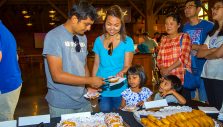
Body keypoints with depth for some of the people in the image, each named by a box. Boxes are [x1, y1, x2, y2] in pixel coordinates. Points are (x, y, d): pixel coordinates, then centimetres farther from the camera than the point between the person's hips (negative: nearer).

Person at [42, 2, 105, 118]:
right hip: (61, 104, -6)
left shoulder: (83, 37, 5)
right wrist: (90, 80, -17)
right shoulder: (53, 36, -15)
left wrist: (90, 86, -2)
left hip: (83, 100, 6)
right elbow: (57, 75, -21)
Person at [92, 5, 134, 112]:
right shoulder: (99, 41, 3)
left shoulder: (127, 41, -5)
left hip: (120, 89, -1)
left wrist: (121, 72, -28)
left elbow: (127, 65, -7)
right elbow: (96, 64, 8)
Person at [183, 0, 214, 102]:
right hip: (188, 68, 5)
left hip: (202, 68, -4)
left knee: (204, 101, 2)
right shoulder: (185, 27, 10)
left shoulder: (208, 25, -5)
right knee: (188, 100, 15)